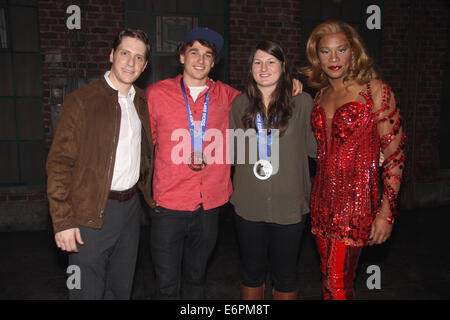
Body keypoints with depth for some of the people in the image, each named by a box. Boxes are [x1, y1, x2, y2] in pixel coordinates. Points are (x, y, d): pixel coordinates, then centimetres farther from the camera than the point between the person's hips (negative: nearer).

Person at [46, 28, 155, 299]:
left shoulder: (143, 102, 9)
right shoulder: (81, 100, -9)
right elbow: (59, 163, -11)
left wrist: (151, 196, 7)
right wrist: (63, 220, -15)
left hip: (131, 205, 5)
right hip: (92, 213, -5)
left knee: (121, 289, 19)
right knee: (88, 291, 5)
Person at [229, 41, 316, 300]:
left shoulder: (302, 102, -4)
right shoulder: (241, 103, 4)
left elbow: (313, 148, 0)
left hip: (289, 205, -2)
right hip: (249, 204, 2)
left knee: (285, 275, 14)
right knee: (252, 271, 18)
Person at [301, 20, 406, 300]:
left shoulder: (375, 90, -8)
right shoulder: (321, 94, 10)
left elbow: (395, 154, -9)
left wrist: (386, 211, -13)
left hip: (356, 199, -5)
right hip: (323, 199, 6)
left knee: (337, 285, -2)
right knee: (329, 279, 14)